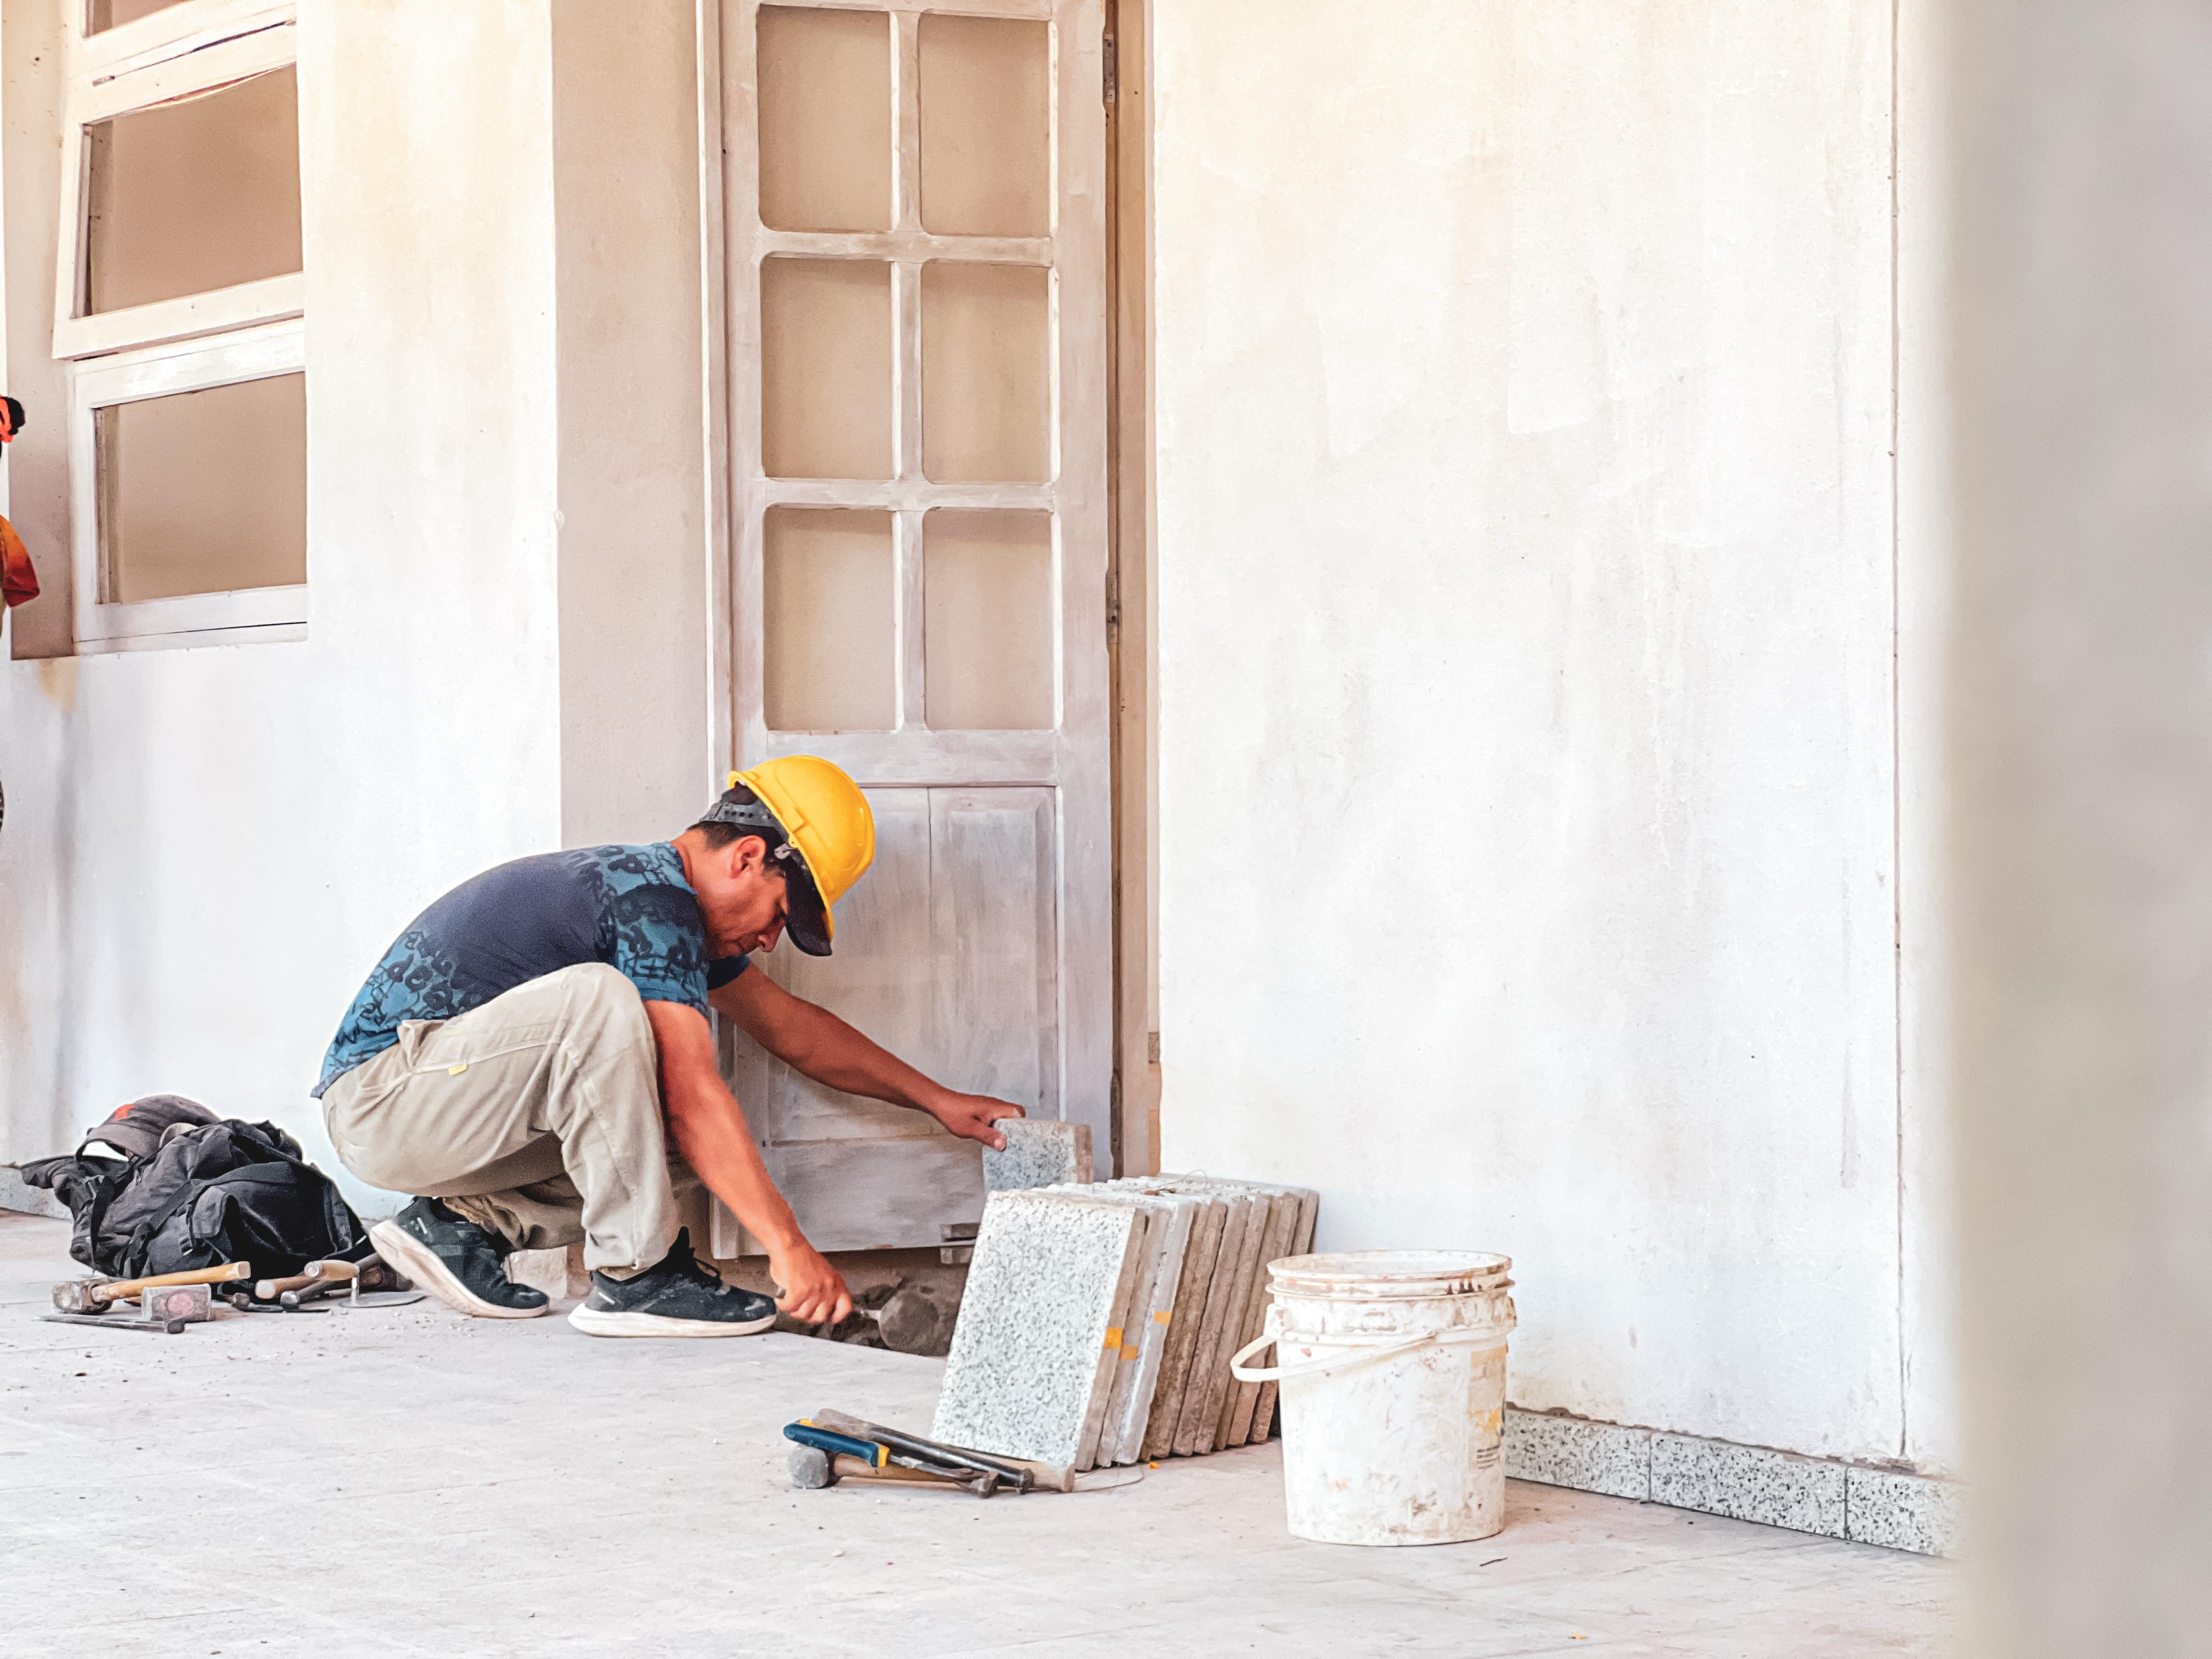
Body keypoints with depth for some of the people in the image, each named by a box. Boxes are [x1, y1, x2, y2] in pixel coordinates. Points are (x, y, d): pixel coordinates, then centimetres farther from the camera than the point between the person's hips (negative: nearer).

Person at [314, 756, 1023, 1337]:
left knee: (691, 1152, 5)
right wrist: (787, 1247, -26)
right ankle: (636, 1277, -24)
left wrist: (936, 1099, 24)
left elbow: (791, 1024, 24)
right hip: (378, 1098, -10)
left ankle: (462, 1222, 9)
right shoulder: (652, 898, -20)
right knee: (598, 998, -32)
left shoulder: (671, 903, 12)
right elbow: (690, 1096, -26)